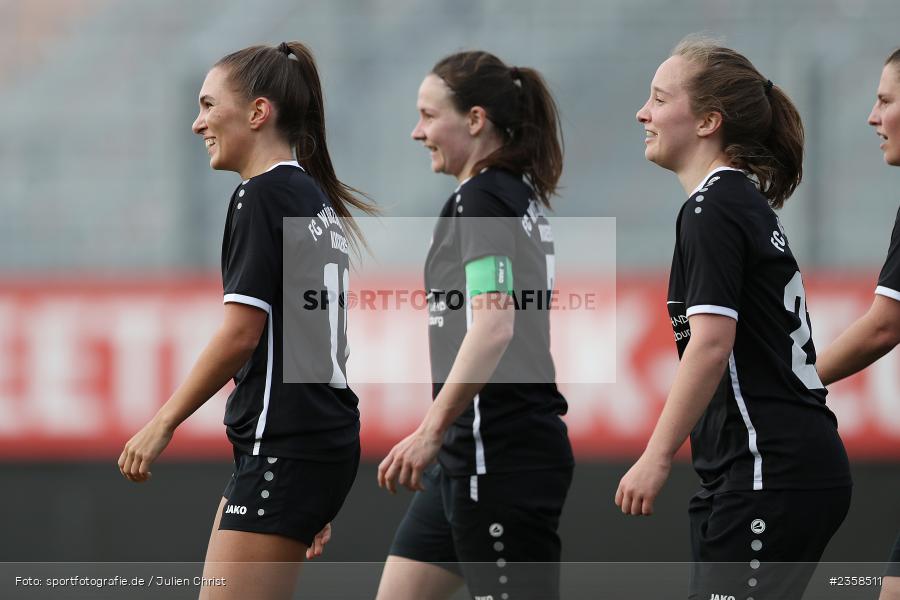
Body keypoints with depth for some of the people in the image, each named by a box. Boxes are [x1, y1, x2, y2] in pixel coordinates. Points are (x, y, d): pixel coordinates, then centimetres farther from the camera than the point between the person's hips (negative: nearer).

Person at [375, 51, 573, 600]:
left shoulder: (481, 200, -13)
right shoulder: (519, 196, 16)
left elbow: (492, 328, -25)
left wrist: (432, 430, -24)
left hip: (501, 453, -10)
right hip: (469, 456, 10)